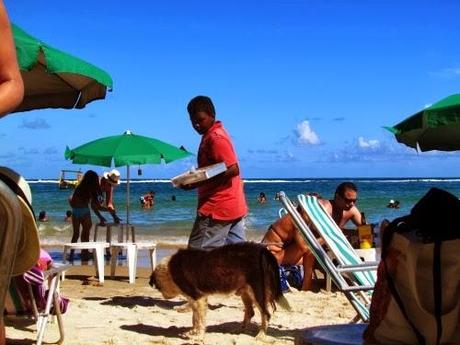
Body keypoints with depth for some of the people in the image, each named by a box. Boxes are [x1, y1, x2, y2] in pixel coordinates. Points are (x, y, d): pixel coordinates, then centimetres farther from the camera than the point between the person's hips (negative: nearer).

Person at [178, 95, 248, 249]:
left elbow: (232, 169, -23)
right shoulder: (214, 135, 18)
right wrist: (195, 178, 9)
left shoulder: (215, 138, -14)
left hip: (218, 208, -10)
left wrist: (197, 183, -25)